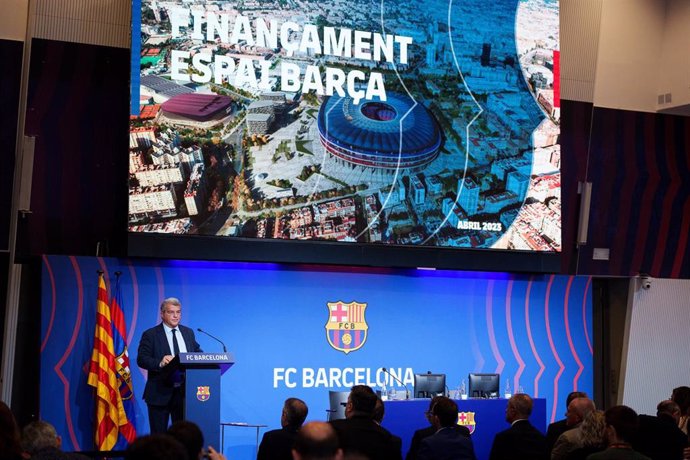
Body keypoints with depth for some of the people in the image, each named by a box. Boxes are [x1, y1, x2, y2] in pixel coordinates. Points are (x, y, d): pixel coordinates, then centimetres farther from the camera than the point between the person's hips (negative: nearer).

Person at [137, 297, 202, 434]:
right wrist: (160, 363, -29)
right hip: (160, 392, -4)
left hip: (184, 392, 4)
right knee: (159, 435, 1)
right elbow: (141, 359, -10)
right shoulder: (150, 335, -2)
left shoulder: (188, 333, 14)